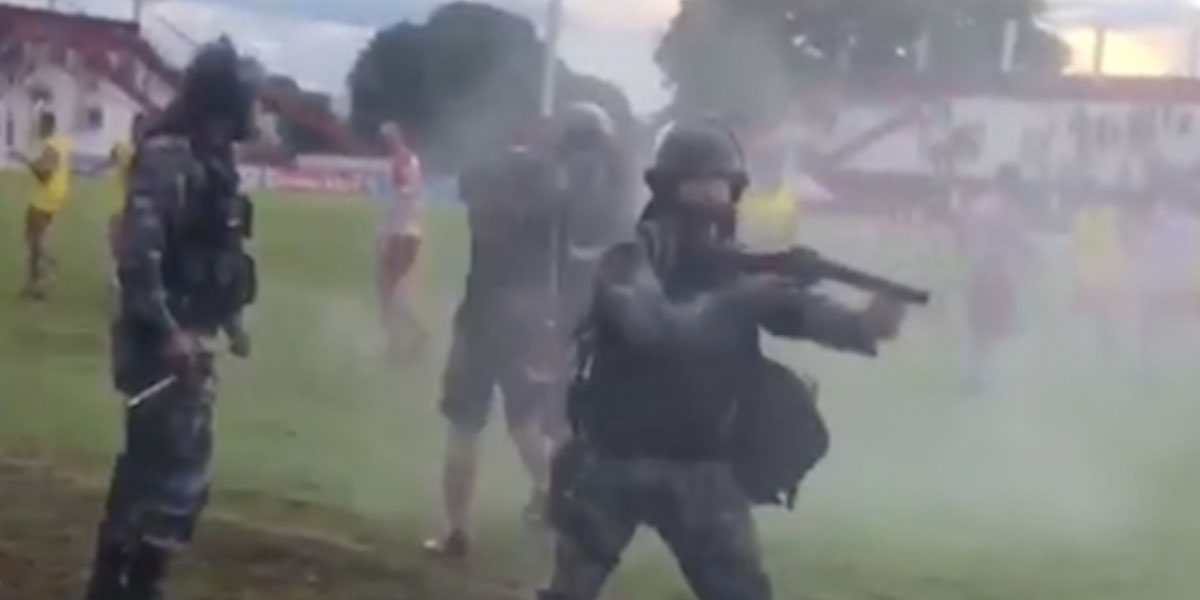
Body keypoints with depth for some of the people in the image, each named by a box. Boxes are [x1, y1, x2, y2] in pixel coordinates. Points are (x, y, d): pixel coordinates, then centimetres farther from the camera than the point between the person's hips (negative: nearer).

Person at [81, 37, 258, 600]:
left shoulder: (213, 161, 12)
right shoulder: (165, 156, -18)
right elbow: (137, 253, -25)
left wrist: (231, 320, 19)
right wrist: (167, 330, -28)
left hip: (190, 336, 10)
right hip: (164, 340, -10)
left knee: (150, 461, 17)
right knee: (179, 468, -7)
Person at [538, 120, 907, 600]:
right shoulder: (633, 256, -12)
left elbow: (797, 311, -12)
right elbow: (652, 323, -29)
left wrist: (864, 326, -31)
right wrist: (739, 297, -35)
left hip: (701, 466, 3)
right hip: (613, 459, -3)